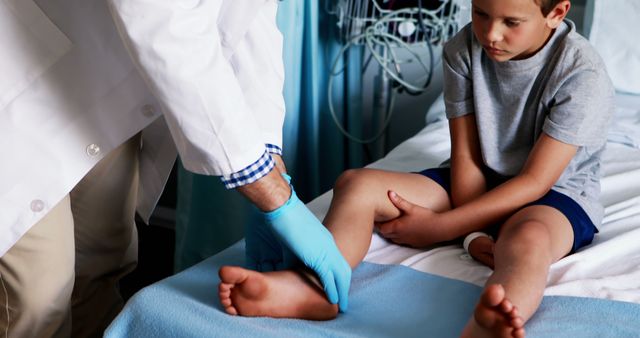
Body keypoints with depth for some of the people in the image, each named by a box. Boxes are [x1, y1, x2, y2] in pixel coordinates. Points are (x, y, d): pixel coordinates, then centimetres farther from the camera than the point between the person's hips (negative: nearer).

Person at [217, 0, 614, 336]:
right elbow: (466, 158, -7)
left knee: (528, 238, -42)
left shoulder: (582, 73, -19)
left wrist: (439, 227, -22)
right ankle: (315, 286, -43)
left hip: (556, 192, -4)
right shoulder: (462, 51, -7)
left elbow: (535, 181, -21)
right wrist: (476, 233, -22)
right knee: (355, 183, -15)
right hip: (477, 185, 5)